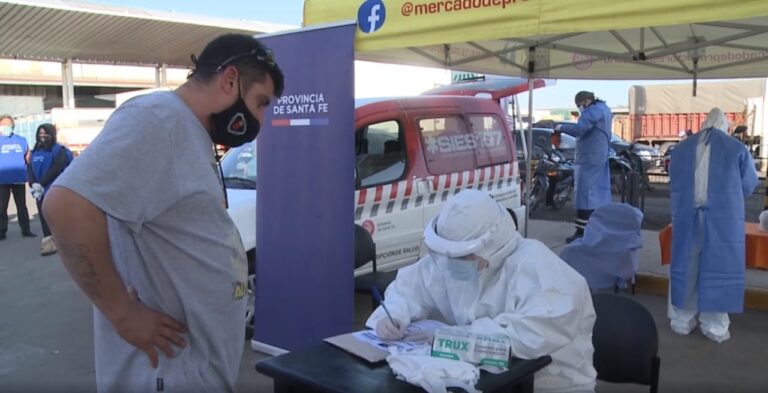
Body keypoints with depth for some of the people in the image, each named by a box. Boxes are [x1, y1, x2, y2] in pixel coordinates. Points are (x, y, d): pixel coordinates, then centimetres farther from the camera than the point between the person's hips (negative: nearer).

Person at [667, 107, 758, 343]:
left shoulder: (681, 148, 7)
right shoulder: (737, 148, -1)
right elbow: (749, 184, 10)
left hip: (686, 216, 2)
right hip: (724, 218, -2)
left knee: (686, 266, 11)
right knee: (719, 268, 6)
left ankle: (681, 321, 18)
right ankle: (715, 326, 11)